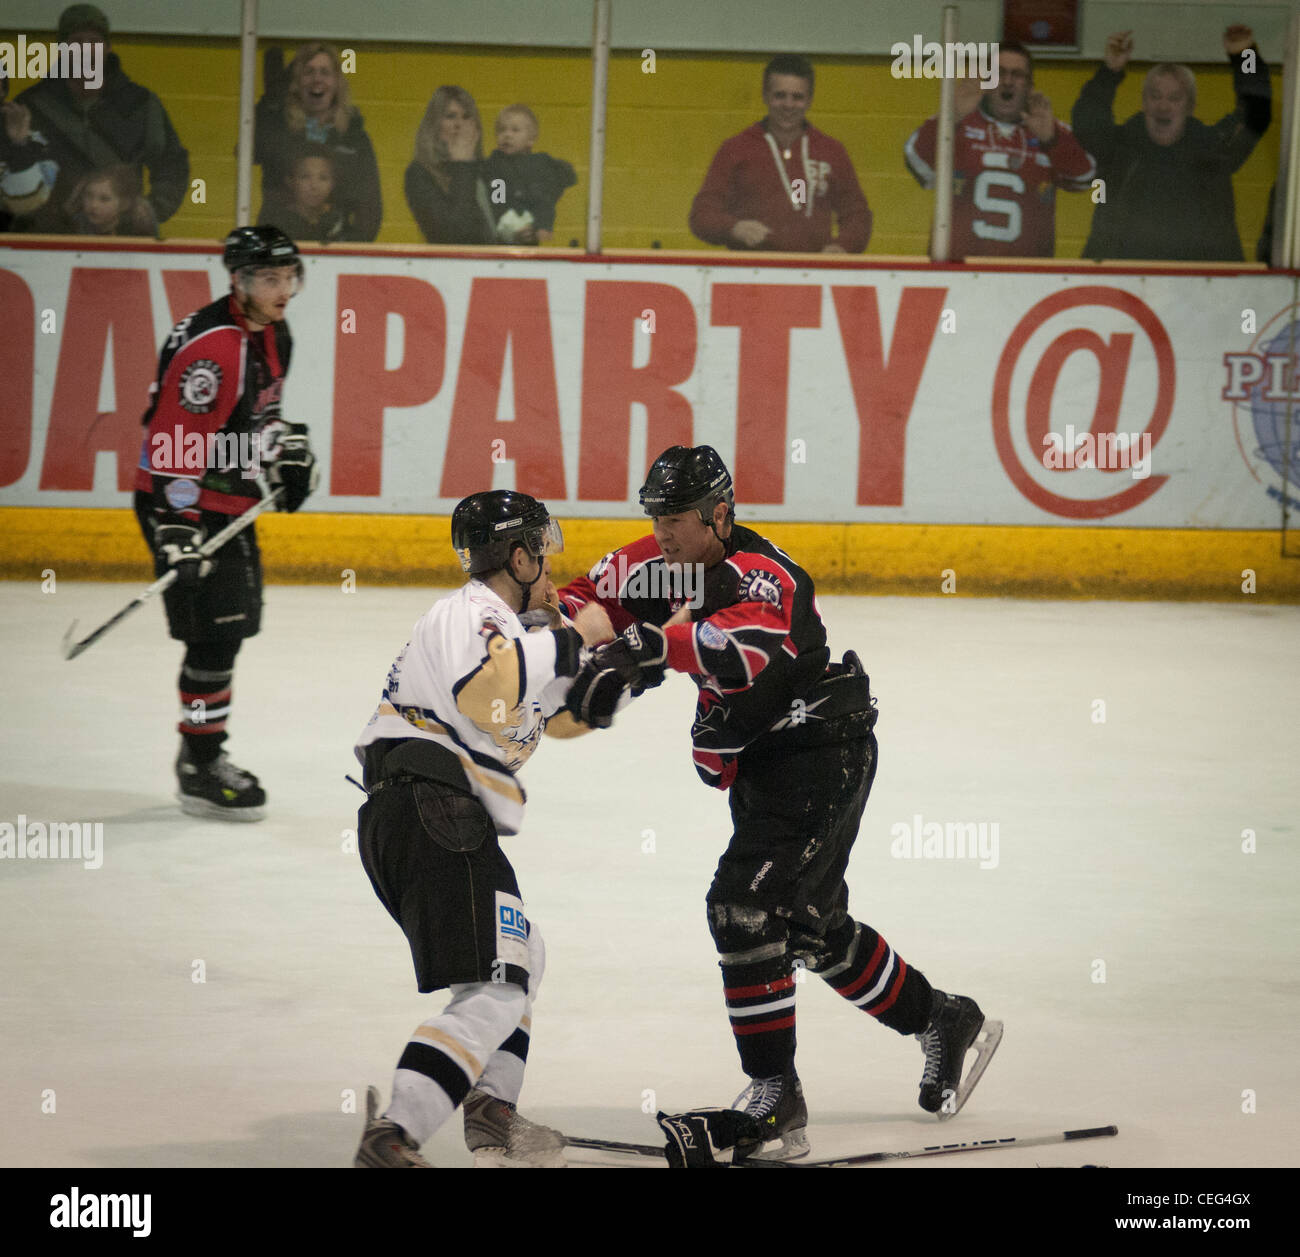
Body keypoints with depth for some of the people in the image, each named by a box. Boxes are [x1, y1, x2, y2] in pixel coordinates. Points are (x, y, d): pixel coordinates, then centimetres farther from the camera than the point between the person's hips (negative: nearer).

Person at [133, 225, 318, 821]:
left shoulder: (273, 335, 7)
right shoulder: (212, 345, -24)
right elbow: (177, 436, -28)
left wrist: (287, 448, 12)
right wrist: (178, 526, -30)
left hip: (232, 502, 10)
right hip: (183, 503, -10)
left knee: (234, 628, 15)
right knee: (215, 631, -11)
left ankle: (202, 752, 28)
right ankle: (200, 769, -4)